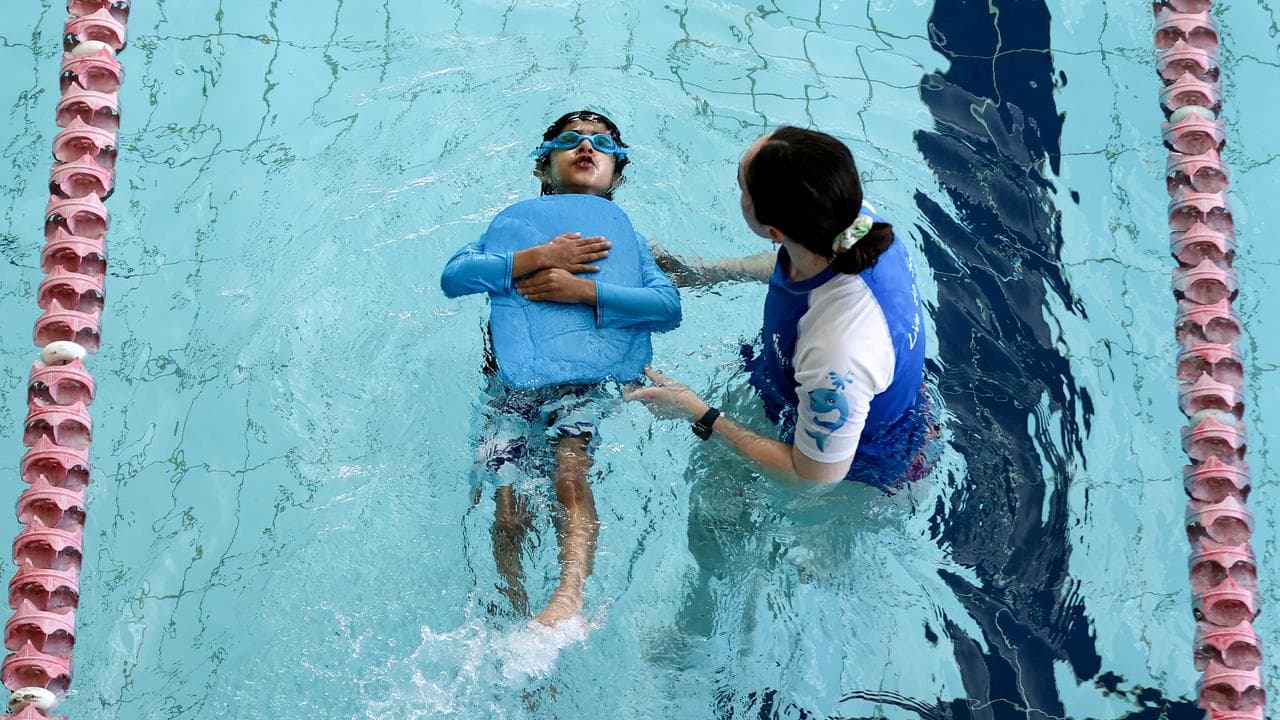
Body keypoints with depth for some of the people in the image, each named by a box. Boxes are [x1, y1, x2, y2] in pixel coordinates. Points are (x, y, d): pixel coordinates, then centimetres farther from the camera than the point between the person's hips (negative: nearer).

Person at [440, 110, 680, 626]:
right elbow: (453, 276, 7)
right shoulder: (516, 221, 28)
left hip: (592, 375, -2)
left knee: (571, 464, -31)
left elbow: (668, 306, 5)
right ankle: (512, 611, -4)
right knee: (508, 510, -17)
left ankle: (569, 595, -46)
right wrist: (537, 258, -3)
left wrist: (584, 290, -6)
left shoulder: (622, 231, 25)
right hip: (514, 378, 2)